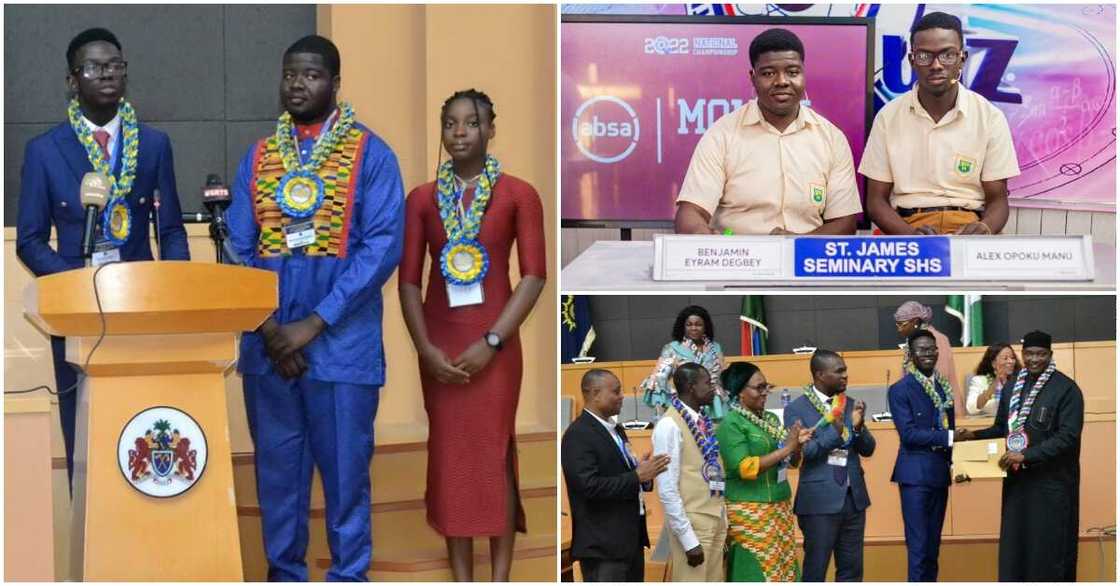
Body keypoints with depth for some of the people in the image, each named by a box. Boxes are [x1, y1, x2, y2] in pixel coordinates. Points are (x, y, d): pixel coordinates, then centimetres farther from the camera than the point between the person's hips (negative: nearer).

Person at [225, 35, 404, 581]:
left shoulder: (370, 154, -3)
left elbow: (383, 247, -11)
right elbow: (237, 249, 5)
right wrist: (268, 327, -9)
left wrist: (315, 323, -15)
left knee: (345, 469, 3)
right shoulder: (257, 156, 9)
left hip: (342, 341, -3)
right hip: (267, 341, 4)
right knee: (276, 467, 11)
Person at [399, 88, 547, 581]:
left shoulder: (518, 194, -3)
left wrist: (492, 341, -14)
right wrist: (425, 348, -8)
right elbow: (408, 280, 3)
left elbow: (535, 275, -7)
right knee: (449, 455, 5)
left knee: (494, 454, 0)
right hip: (439, 346, 3)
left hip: (493, 344, -3)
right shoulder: (421, 198, 5)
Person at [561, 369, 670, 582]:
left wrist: (645, 473, 1)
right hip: (603, 544, -9)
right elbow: (590, 486, -23)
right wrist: (637, 476, -20)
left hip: (632, 538, 9)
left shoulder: (616, 429, 15)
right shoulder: (578, 435, -14)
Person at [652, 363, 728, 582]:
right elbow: (667, 490, -18)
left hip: (716, 521, 7)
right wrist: (689, 540, -19)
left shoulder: (704, 422, 8)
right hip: (692, 524, -7)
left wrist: (723, 521, 12)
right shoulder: (670, 425, -16)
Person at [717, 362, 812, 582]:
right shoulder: (730, 424, -9)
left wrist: (798, 445, -6)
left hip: (780, 508, 7)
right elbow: (744, 467, -19)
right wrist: (785, 448, -17)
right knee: (758, 574, -5)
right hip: (750, 513, -7)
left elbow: (793, 462, 16)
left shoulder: (771, 419, 11)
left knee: (783, 571, 5)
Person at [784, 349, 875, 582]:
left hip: (854, 497, 5)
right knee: (815, 569, 3)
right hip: (820, 500, -5)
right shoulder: (796, 409, -7)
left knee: (852, 568, 11)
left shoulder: (850, 405, 9)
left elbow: (868, 449, 6)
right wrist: (835, 432, -29)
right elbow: (801, 452, -17)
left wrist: (858, 426, -15)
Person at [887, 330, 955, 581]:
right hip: (916, 475, -7)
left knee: (933, 544, 12)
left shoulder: (943, 387, 13)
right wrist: (949, 437, -21)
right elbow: (908, 433, -16)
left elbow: (948, 427, 16)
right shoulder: (900, 390, -8)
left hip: (940, 473, 7)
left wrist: (954, 460, 2)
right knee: (918, 546, -6)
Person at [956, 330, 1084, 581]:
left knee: (1048, 549, 2)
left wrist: (1025, 455, -21)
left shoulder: (1067, 389, -9)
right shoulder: (1011, 386, 8)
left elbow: (1068, 437, -17)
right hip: (1017, 479, 5)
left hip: (1051, 482, -5)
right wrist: (973, 434, -1)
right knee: (1014, 544, 6)